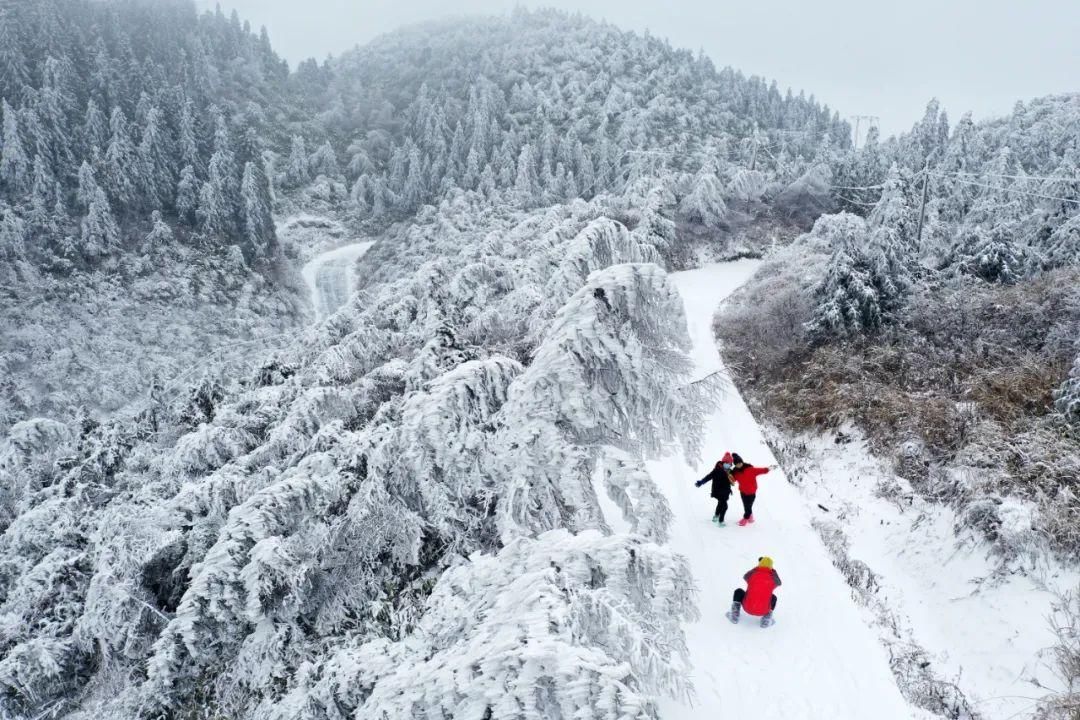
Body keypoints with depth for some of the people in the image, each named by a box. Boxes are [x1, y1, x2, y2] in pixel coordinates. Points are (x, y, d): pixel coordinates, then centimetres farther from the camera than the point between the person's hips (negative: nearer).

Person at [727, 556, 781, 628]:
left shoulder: (752, 573, -4)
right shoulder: (773, 578, -4)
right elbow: (778, 583, 22)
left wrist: (757, 568, 31)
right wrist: (773, 571, 32)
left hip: (747, 608, 0)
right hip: (763, 611, 0)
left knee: (738, 591, 25)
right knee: (773, 597, 29)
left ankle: (734, 615, 18)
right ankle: (766, 620, 15)